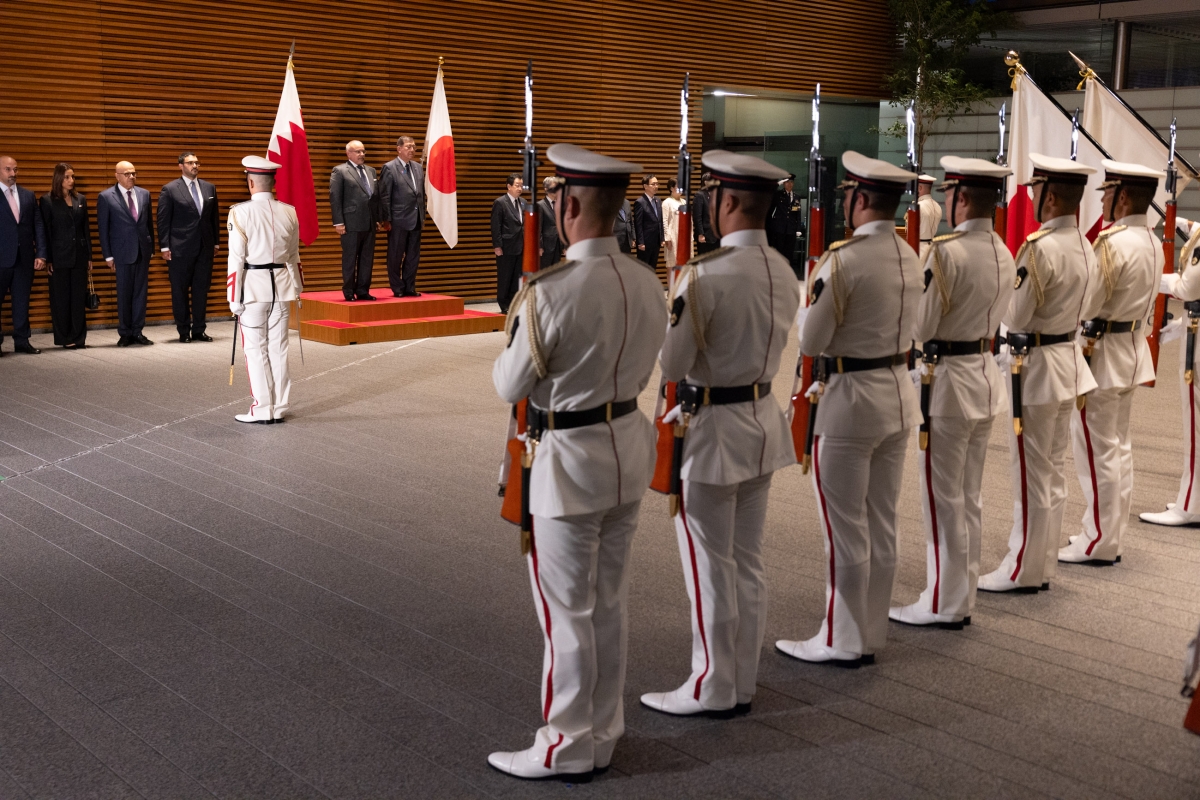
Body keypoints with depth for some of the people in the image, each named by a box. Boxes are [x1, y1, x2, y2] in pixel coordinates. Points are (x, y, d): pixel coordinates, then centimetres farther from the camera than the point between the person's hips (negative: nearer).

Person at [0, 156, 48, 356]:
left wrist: (41, 253, -1)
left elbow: (38, 226, 8)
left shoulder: (28, 195, 10)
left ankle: (21, 341, 13)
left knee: (22, 301, 7)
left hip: (25, 257, 4)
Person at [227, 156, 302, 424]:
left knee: (255, 349, 3)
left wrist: (234, 299, -6)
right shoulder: (289, 212, 4)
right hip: (281, 284, 5)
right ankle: (279, 408, 16)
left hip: (253, 285, -4)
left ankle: (262, 409, 6)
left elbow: (236, 258, -11)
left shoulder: (241, 213, -11)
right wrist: (297, 288, 22)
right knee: (278, 347, 10)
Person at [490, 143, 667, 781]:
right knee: (609, 602, 18)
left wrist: (512, 348, 8)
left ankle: (566, 749, 20)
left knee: (565, 610, 6)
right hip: (628, 445, 7)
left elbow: (510, 386, -11)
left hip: (568, 460, -7)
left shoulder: (550, 291, -23)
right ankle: (603, 735, 31)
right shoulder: (647, 283, 0)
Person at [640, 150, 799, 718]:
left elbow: (671, 363, -19)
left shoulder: (706, 273, -21)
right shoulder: (782, 271, 3)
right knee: (748, 560, 15)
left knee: (709, 567, 4)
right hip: (763, 419, 8)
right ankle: (742, 683, 26)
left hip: (711, 427, -8)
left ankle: (712, 688, 16)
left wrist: (669, 310, -2)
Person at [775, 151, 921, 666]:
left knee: (845, 530, 3)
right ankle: (871, 636, 25)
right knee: (882, 525, 14)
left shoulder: (842, 259, -19)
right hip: (899, 393, 8)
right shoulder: (910, 257, 5)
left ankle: (842, 642, 14)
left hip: (850, 398, -8)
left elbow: (810, 342, -15)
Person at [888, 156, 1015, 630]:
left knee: (943, 498, 1)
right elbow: (995, 318, 13)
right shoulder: (1003, 253, 6)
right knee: (970, 497, 14)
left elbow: (921, 327, -16)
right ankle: (963, 598, 23)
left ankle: (943, 604, 9)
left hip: (949, 379, -8)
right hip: (986, 376, 8)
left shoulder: (946, 251, -19)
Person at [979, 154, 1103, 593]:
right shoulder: (1084, 245, 5)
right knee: (1054, 470, 14)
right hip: (1068, 360, 9)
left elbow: (1015, 315, -18)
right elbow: (1093, 304, 16)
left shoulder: (1039, 246, -22)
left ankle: (1023, 571, 8)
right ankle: (1043, 564, 23)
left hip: (1036, 365, -9)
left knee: (1031, 473, -1)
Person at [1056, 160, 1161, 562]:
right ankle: (1110, 535, 23)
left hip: (1101, 354, -9)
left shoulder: (1113, 243, -21)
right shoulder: (1152, 242, 9)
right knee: (1118, 446, 15)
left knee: (1097, 450, -2)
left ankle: (1098, 542, 5)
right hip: (1131, 349, 9)